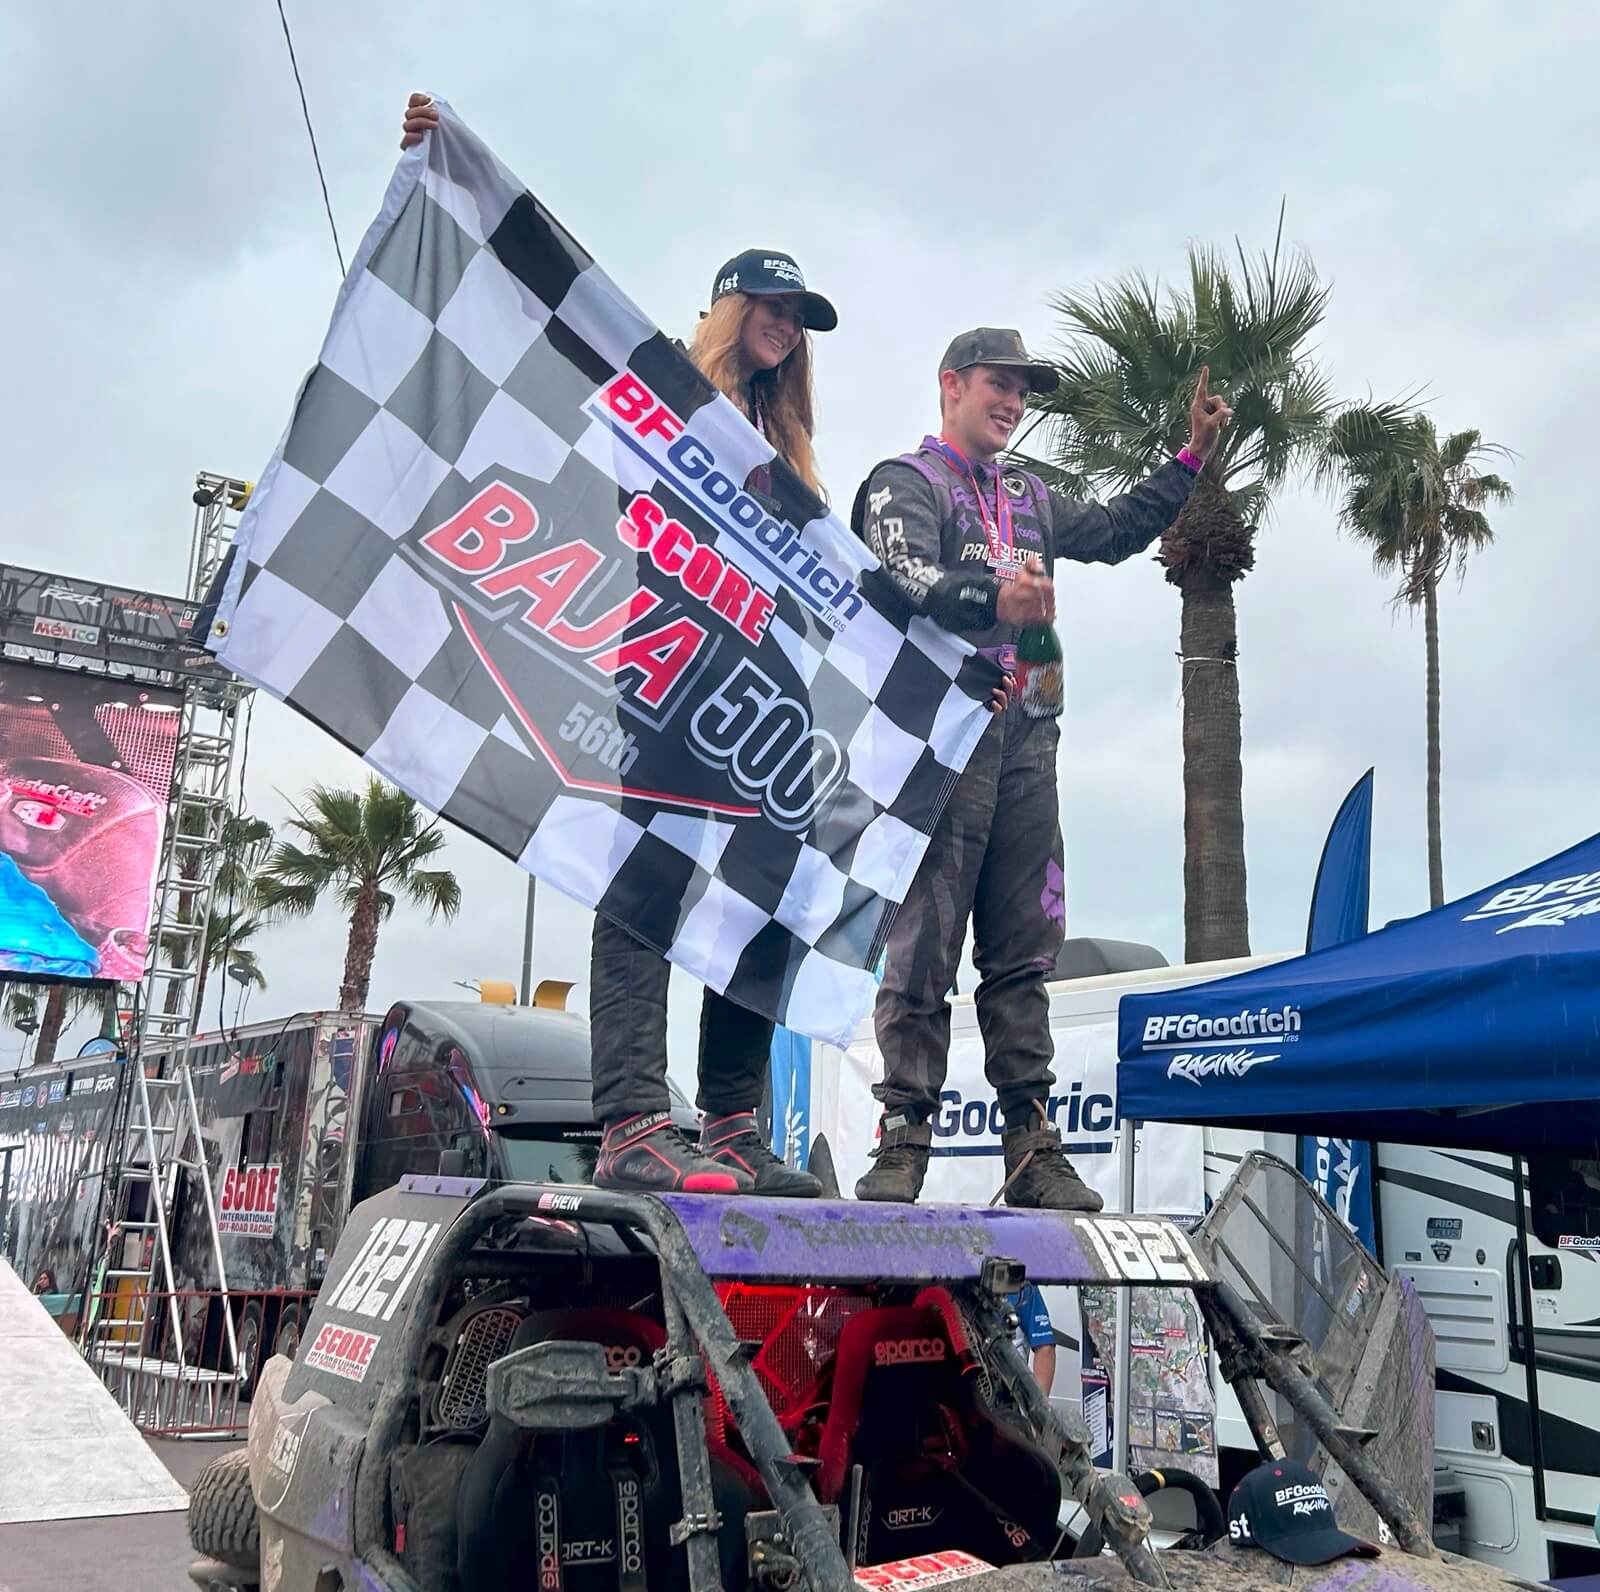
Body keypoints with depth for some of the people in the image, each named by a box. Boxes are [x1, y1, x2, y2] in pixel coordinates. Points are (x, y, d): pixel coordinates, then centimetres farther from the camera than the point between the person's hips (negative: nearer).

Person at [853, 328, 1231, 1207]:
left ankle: (1032, 1147, 6)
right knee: (924, 944, -9)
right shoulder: (904, 482, 4)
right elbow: (903, 579, -14)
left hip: (1025, 738, 7)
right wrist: (990, 598, -33)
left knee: (1022, 950, 4)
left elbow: (1114, 531, 35)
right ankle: (903, 1136, -5)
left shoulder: (1026, 496, 27)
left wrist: (1192, 455, 29)